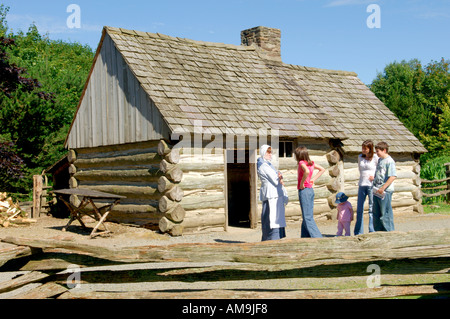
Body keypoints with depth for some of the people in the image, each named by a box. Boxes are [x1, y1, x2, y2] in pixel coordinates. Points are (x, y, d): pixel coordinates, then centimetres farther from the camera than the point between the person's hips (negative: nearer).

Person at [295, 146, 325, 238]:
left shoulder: (302, 163, -12)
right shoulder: (311, 163, 10)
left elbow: (307, 171, -33)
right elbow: (322, 169, 22)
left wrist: (301, 183, -21)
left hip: (304, 190, -9)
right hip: (310, 190, 9)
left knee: (307, 218, -5)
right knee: (307, 217, 12)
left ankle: (318, 238, -10)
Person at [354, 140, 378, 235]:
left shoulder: (375, 158, -5)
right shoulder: (360, 157, 10)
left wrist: (375, 176, -11)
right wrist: (363, 176, 11)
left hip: (371, 185, -5)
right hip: (362, 184, 5)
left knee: (372, 209, -3)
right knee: (359, 209, 7)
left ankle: (372, 232, 3)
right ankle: (358, 233, 15)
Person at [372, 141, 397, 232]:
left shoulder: (389, 161, -11)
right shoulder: (380, 160, 16)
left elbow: (393, 176, -19)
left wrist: (383, 188, -21)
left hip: (385, 191, -9)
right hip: (377, 190, 9)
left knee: (385, 213, -3)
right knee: (376, 213, 12)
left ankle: (389, 232, 6)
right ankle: (378, 231, 21)